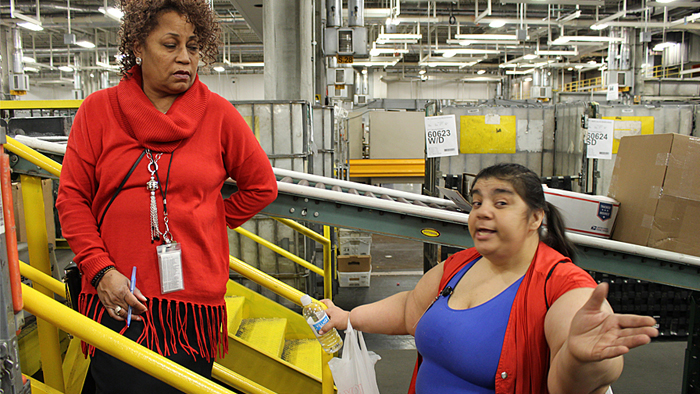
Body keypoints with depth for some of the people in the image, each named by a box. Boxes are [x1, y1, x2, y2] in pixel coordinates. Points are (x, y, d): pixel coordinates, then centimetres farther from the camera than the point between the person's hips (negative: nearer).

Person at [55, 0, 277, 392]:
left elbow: (262, 186, 9)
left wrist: (204, 225, 9)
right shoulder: (98, 110, 3)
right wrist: (100, 269, -8)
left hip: (193, 302, 0)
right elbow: (72, 198, 3)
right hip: (118, 300, 0)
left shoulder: (217, 113, 2)